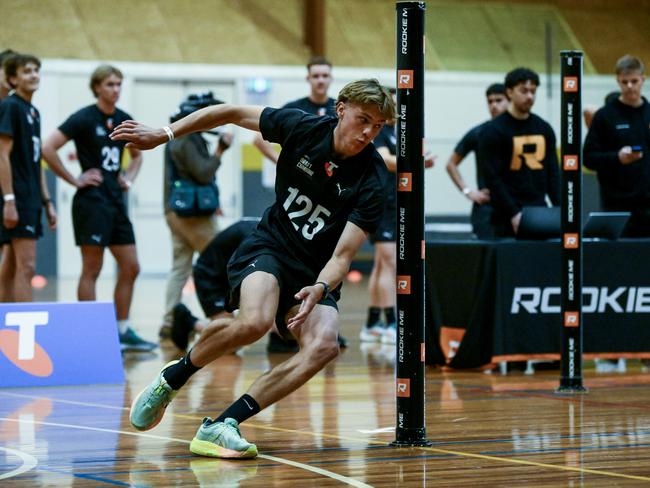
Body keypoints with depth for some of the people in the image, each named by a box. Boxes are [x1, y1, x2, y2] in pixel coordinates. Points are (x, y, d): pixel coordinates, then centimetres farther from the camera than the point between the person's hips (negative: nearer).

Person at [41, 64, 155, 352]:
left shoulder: (124, 120, 11)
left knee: (130, 268, 7)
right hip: (92, 201, -7)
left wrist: (129, 178, 11)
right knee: (92, 270, -4)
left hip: (116, 201, 7)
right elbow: (48, 148, -16)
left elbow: (137, 156, 29)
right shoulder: (84, 118, -9)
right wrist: (74, 180, -13)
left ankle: (123, 332, 15)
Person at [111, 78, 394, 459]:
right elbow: (234, 113, 3)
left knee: (324, 345, -31)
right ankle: (173, 377, -6)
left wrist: (319, 289, -41)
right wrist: (163, 135, 2)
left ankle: (222, 426, -27)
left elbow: (343, 255, -20)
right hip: (267, 249, -1)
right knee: (254, 322, -34)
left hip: (316, 274, 1)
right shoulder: (302, 128, -11)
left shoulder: (370, 183, -16)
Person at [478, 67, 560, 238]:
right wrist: (513, 214, -17)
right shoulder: (493, 131, -4)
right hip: (508, 220, -5)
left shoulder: (544, 128, 12)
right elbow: (493, 178, -10)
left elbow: (553, 173, 13)